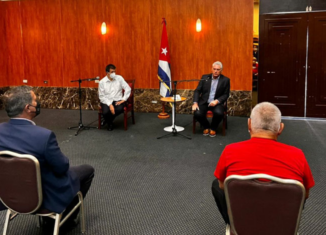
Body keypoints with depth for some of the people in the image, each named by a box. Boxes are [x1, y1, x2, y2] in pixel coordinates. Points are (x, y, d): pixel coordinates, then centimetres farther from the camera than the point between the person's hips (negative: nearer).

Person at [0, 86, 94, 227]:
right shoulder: (44, 135, -33)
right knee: (87, 170, 17)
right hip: (46, 195, -6)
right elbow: (62, 168, -19)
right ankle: (68, 215, 29)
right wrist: (62, 161, 3)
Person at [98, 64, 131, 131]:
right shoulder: (102, 82, -3)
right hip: (106, 101, -1)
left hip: (117, 100, 1)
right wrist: (110, 105, -18)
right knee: (106, 112, -33)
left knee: (120, 109, -34)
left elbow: (128, 89, 0)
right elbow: (101, 96, -5)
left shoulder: (119, 78, 1)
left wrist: (123, 99, -10)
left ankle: (109, 120, -1)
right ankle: (109, 123, 5)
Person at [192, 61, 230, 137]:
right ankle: (206, 127, 6)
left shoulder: (225, 80, 2)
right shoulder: (205, 77, 6)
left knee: (219, 113, -34)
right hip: (204, 102, 1)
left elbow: (226, 95, 1)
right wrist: (195, 103, -11)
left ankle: (213, 128, 0)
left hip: (216, 103, -1)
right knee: (197, 114, -27)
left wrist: (217, 101, -17)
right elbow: (197, 91, 4)